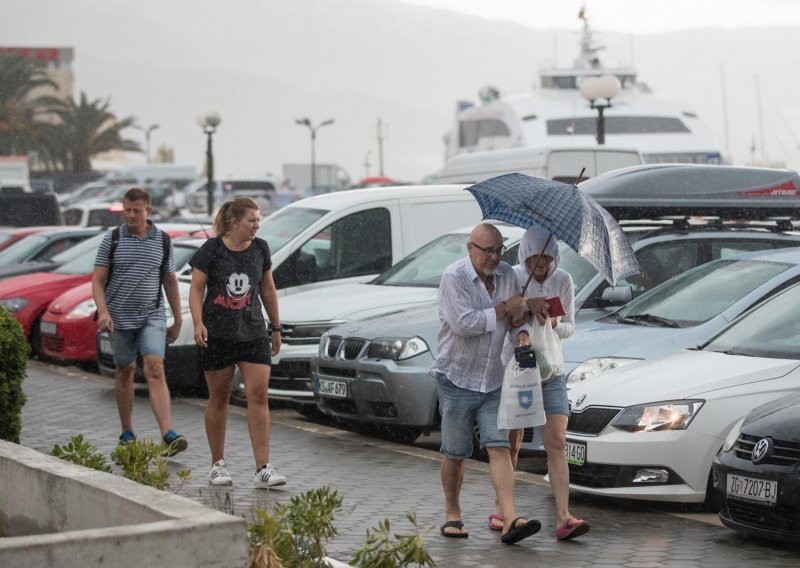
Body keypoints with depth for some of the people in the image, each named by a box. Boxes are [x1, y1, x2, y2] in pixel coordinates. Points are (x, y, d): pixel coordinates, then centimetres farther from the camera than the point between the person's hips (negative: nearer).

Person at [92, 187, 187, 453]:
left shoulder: (163, 241, 4)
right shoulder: (112, 240, 0)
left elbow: (170, 281, 12)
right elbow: (98, 280, -1)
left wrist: (178, 320, 13)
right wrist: (103, 311, -17)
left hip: (153, 316, 0)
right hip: (120, 318, 0)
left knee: (155, 371, -13)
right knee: (126, 372, 10)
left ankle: (168, 435, -24)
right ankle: (127, 433, 23)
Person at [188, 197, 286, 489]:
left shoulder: (260, 249, 7)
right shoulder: (211, 250, -4)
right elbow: (196, 289, -4)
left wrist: (276, 327, 18)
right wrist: (198, 323, -18)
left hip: (253, 333, 3)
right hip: (218, 334, -3)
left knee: (258, 395, -8)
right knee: (218, 398, 6)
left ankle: (263, 469, -10)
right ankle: (218, 465, 18)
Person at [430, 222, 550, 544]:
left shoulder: (507, 275, 6)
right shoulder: (454, 277, -12)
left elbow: (518, 316, 16)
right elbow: (464, 324, -22)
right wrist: (505, 307, -14)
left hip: (494, 381, 4)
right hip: (457, 379, -4)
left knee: (499, 448, -6)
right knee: (456, 454, 4)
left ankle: (510, 521, -15)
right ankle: (452, 515, 21)